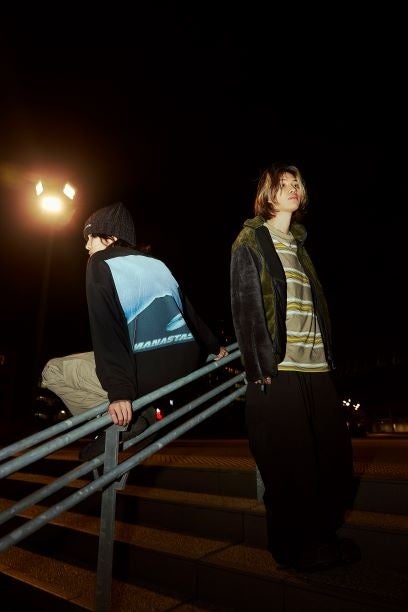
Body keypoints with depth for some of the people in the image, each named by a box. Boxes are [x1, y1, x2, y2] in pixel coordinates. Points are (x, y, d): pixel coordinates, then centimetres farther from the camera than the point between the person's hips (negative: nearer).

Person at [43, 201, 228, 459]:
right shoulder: (156, 263, 19)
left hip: (148, 371, -7)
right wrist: (214, 346, 35)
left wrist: (119, 392, -19)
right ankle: (141, 407, 16)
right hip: (186, 366, 8)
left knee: (53, 371, 11)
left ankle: (126, 421, -1)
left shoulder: (101, 264, 1)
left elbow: (107, 330, -12)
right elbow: (188, 310, 24)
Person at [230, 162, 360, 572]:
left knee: (332, 454, 9)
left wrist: (329, 356, 11)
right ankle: (294, 549, 20)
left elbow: (317, 305, 18)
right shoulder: (250, 242, 2)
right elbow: (245, 307, -7)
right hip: (278, 369, -7)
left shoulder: (298, 245, 22)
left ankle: (321, 536, 28)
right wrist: (259, 368, -15)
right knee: (289, 466, 1)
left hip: (316, 368, 7)